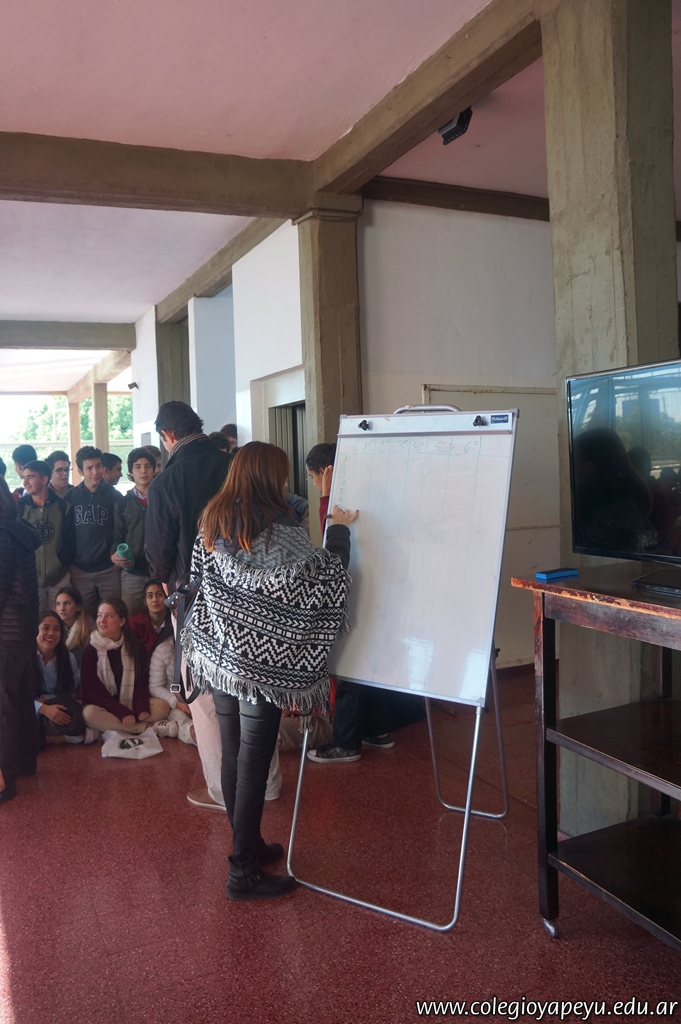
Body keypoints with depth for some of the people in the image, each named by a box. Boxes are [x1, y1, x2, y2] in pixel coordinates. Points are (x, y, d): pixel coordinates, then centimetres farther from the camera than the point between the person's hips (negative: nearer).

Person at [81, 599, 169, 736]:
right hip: (105, 708, -2)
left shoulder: (136, 647, 1)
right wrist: (121, 712, -22)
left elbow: (142, 682, 3)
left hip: (131, 706, 2)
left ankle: (110, 731, -23)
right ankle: (147, 728, -25)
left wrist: (141, 706, -18)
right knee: (89, 713, -34)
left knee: (162, 706, -20)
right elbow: (90, 691, -10)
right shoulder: (91, 651, -6)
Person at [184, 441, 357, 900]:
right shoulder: (277, 529, -17)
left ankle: (247, 844, 34)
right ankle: (244, 871, 13)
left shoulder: (214, 523, 5)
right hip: (262, 661, -8)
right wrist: (340, 530, -5)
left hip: (220, 655, 8)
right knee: (254, 764, 2)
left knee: (233, 756, 17)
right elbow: (323, 578, -17)